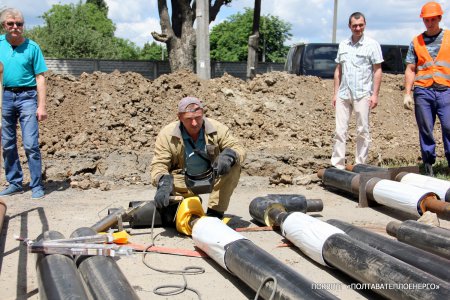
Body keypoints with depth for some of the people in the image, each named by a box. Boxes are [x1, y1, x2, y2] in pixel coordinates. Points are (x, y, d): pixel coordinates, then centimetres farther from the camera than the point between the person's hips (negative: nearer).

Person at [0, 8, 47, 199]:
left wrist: (41, 106, -9)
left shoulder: (32, 47, -3)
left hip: (27, 96, -4)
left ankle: (37, 186, -2)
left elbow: (40, 78, -4)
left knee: (31, 145, -8)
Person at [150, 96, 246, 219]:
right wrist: (163, 182, -41)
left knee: (233, 165, -26)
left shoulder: (217, 129, -13)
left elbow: (238, 148, -13)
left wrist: (228, 155, -39)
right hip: (183, 184, -1)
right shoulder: (167, 135, -15)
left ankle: (215, 212, -19)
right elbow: (159, 164, -17)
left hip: (211, 180, 1)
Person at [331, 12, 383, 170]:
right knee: (340, 130, 2)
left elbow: (377, 70, -3)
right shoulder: (343, 45, 12)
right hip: (343, 94, 4)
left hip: (362, 94, -4)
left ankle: (360, 165, 10)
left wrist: (375, 94, -10)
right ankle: (337, 165, 5)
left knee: (363, 130, 3)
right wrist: (335, 93, 9)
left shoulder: (372, 45, -1)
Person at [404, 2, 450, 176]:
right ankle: (428, 165, 10)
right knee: (425, 129, 3)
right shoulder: (416, 42, 13)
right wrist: (407, 94, 5)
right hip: (422, 91, 2)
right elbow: (410, 70, 13)